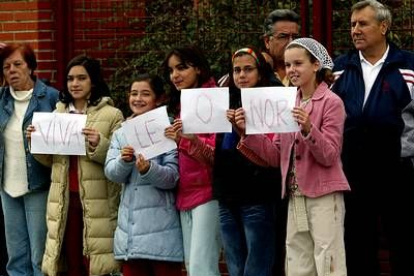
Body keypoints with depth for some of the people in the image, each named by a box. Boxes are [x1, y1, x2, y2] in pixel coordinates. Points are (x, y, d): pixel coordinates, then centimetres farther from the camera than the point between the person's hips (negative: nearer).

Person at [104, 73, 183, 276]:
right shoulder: (121, 133, 11)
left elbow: (172, 177, -11)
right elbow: (111, 173, 1)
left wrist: (148, 170, -30)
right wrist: (124, 161, -19)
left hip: (160, 225, -5)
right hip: (131, 223, 5)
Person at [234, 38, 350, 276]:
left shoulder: (331, 102, -6)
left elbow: (329, 156, -12)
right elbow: (276, 156, 11)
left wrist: (308, 129, -27)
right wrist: (248, 131, -2)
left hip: (324, 196, -7)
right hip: (295, 197, 7)